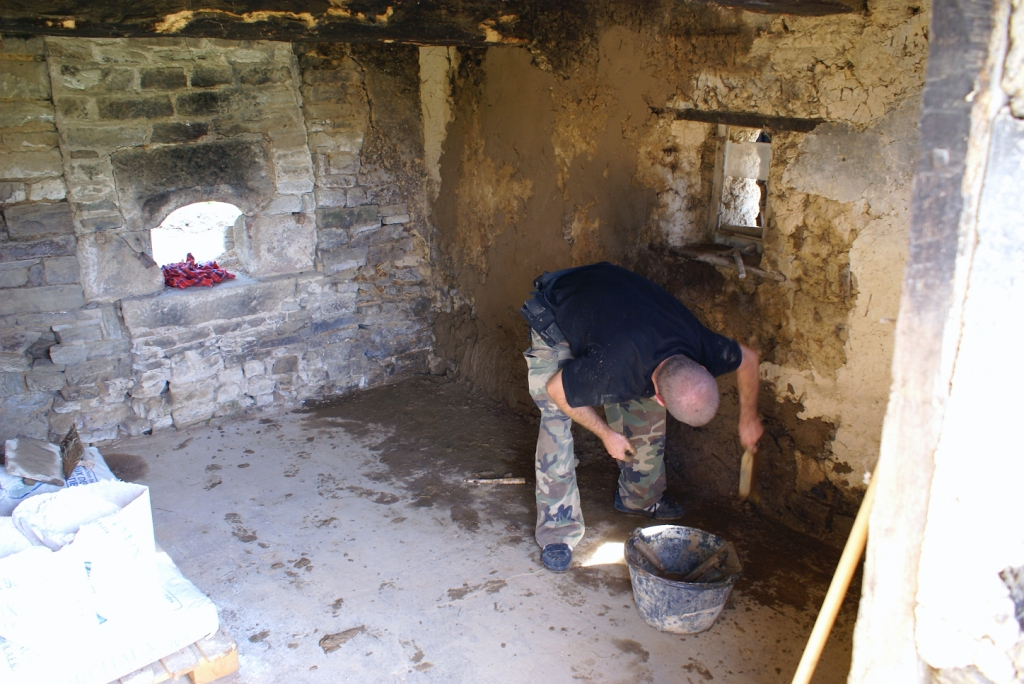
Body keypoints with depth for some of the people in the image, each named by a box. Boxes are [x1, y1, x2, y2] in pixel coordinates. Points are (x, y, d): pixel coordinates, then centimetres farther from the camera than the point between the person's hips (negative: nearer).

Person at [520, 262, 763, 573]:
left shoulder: (703, 349, -27)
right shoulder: (611, 370, -44)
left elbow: (748, 358, -3)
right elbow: (557, 389, -24)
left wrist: (749, 418, 7)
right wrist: (606, 434, -15)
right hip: (554, 312, -5)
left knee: (646, 414, 6)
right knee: (556, 420, -16)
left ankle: (640, 497, 27)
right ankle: (558, 530, -6)